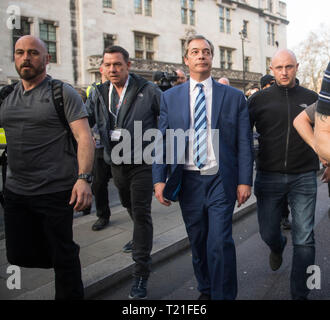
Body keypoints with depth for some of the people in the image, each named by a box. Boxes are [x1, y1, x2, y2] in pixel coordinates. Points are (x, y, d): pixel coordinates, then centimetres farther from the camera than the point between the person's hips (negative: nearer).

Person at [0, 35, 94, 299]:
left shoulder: (63, 93, -5)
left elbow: (84, 137, -13)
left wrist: (83, 179, -24)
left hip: (55, 191, -6)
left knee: (63, 256, 6)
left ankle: (70, 295, 29)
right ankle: (70, 255, 36)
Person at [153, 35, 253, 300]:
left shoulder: (234, 97, 4)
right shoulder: (170, 97, 7)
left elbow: (244, 143, 2)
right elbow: (161, 141, 5)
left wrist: (245, 181, -4)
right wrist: (159, 179, -4)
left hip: (221, 181, -2)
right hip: (188, 181, 2)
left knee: (220, 243, -9)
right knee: (197, 243, 13)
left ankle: (224, 295, 9)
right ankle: (205, 291, 33)